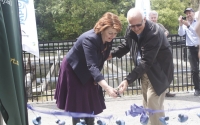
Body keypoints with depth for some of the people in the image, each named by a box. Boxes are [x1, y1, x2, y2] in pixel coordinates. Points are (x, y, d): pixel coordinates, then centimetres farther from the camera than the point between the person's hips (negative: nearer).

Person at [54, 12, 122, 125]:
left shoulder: (108, 39, -12)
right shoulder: (89, 39, -36)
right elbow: (92, 66, -45)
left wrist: (96, 77, 1)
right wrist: (107, 87, -54)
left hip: (87, 72, 7)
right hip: (73, 70, -7)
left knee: (91, 104, 10)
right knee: (77, 105, 0)